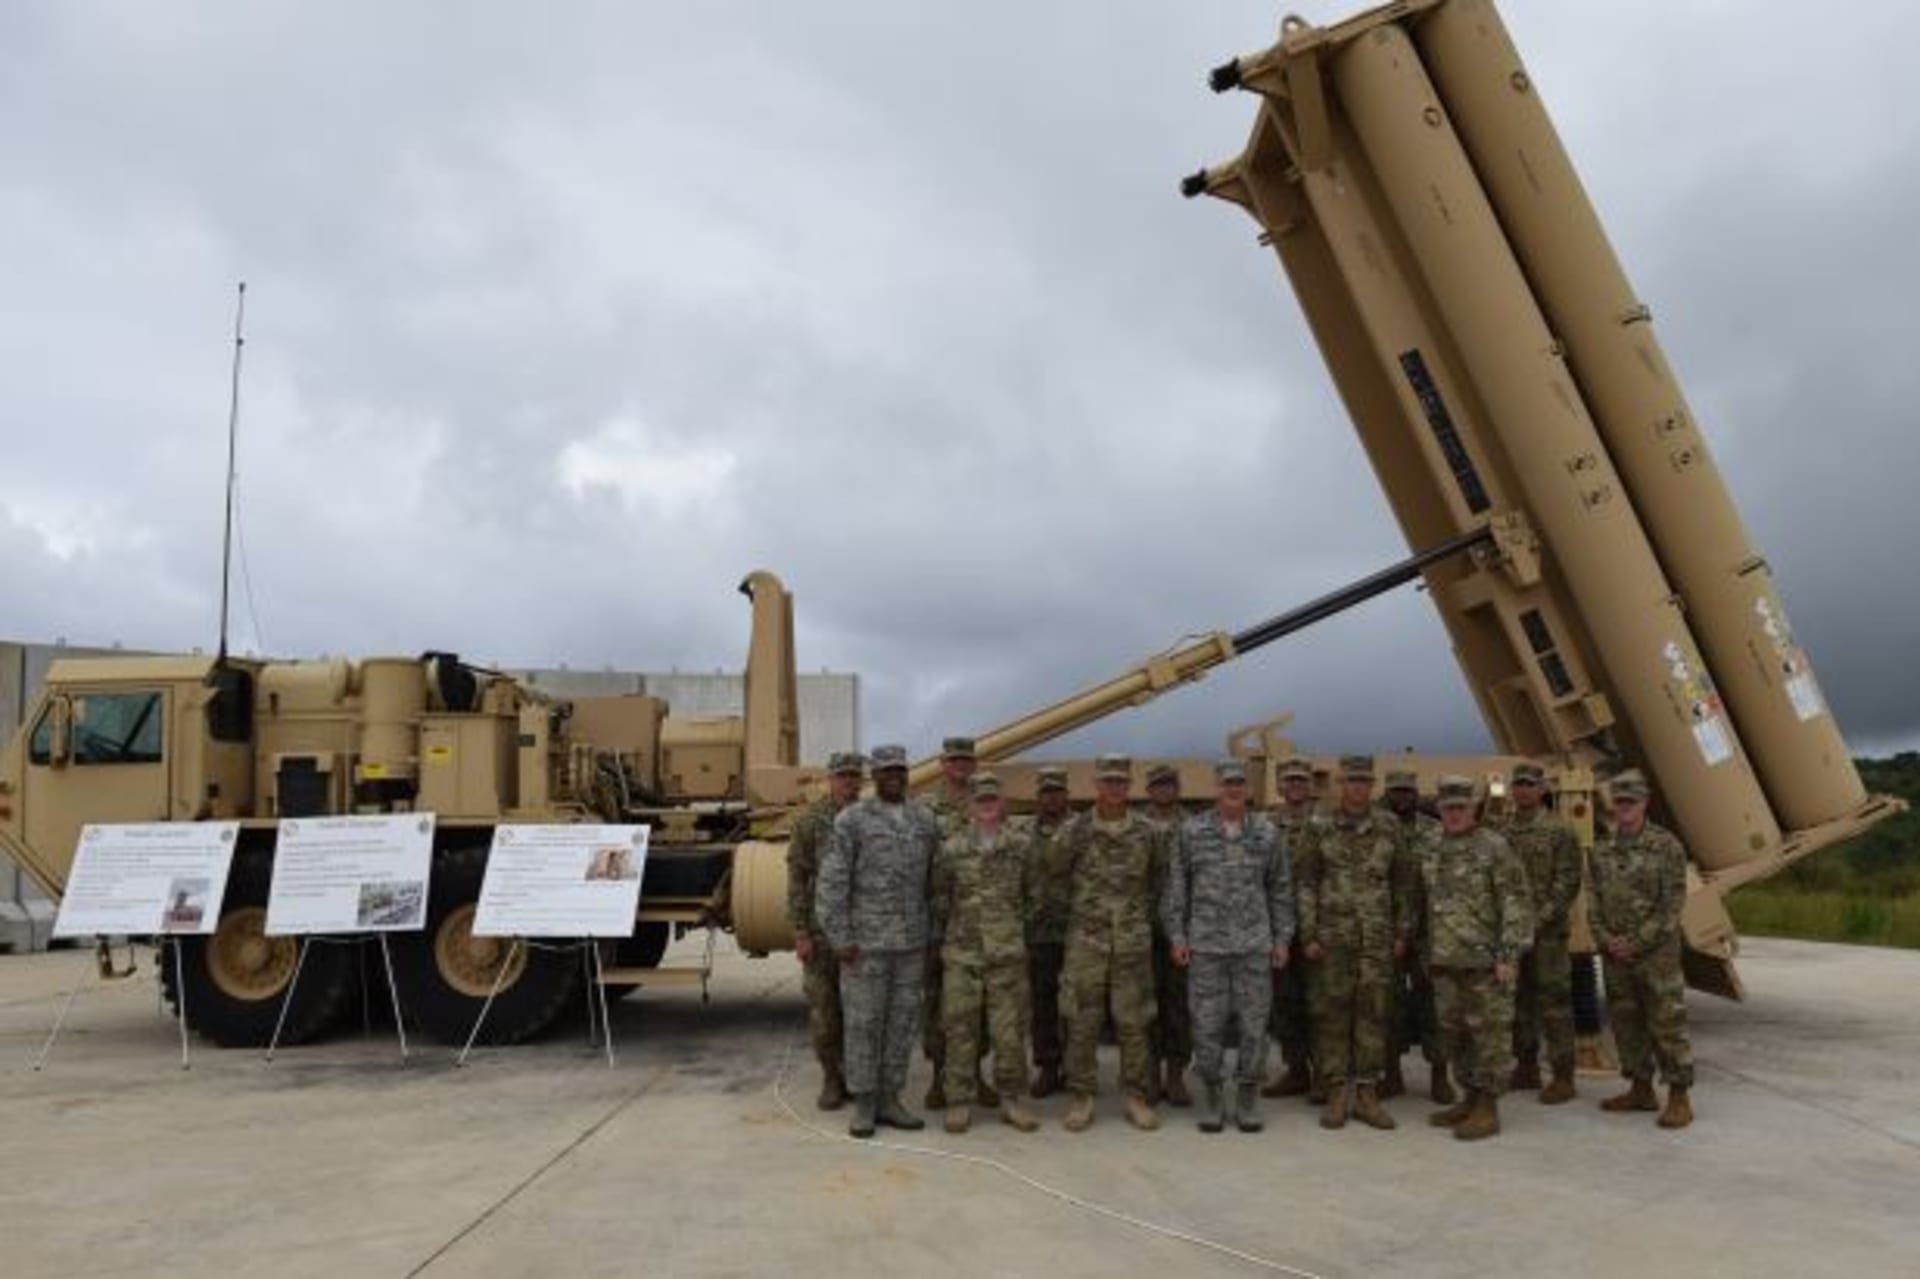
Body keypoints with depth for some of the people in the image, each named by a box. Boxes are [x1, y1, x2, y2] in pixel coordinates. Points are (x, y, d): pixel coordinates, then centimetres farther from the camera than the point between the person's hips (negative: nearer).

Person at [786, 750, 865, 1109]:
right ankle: (832, 1081, 16)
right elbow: (796, 878, -5)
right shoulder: (810, 821, -4)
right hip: (821, 929, -2)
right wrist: (800, 933, -9)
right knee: (823, 1008, 4)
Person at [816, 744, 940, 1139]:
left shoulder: (925, 820, 7)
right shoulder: (851, 820, -6)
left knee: (903, 1020, 8)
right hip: (865, 940, -4)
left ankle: (889, 1100, 20)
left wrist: (935, 935, 7)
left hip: (911, 941, 4)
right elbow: (831, 882, -9)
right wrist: (839, 938, -13)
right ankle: (864, 1105, 13)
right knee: (863, 1022, 2)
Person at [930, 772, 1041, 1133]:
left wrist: (1016, 926, 11)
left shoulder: (1020, 845, 3)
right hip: (962, 953, 0)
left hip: (1008, 952, 0)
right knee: (960, 1028, 2)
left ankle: (1011, 1099, 15)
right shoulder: (952, 847, 2)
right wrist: (940, 940, 10)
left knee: (1010, 1028, 4)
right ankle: (959, 1102, 11)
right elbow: (939, 899, 9)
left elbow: (1032, 895, 11)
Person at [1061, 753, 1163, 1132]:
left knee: (1134, 1022, 4)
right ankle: (1081, 1097, 12)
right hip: (1086, 940, -1)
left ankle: (1136, 1097, 14)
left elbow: (1158, 882, 13)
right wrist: (1082, 907, 7)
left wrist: (1143, 914, 10)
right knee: (1082, 1023, 2)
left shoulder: (1147, 832, 4)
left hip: (1134, 941, 1)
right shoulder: (1076, 831, 0)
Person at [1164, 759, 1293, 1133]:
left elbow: (1280, 889, 9)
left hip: (1255, 945, 1)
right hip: (1205, 944, -1)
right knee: (1207, 1024, 3)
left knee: (1254, 1023, 4)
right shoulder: (1192, 832, 1)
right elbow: (1175, 888, 4)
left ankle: (1248, 1095, 16)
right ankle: (1212, 1095, 16)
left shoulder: (1267, 833, 5)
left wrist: (1282, 938, 5)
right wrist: (1177, 936, -1)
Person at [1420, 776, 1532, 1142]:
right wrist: (1427, 953, 17)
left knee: (1489, 1033, -2)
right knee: (1454, 1034, 13)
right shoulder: (1429, 851, 12)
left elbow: (1517, 904, -11)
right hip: (1444, 961, 7)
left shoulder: (1495, 848, -8)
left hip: (1484, 960, -7)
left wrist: (1508, 955, -16)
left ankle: (1488, 1108, 5)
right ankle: (1470, 1098, 26)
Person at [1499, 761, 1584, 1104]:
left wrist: (1541, 919, -15)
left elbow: (1568, 883, -9)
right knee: (1518, 1001, 12)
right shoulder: (1502, 831, 11)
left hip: (1547, 932, -5)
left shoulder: (1559, 831, -5)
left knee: (1554, 1002, -3)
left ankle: (1563, 1078, 4)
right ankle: (1525, 1068, 23)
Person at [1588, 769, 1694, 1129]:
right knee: (1626, 1022, 11)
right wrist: (1606, 939, -6)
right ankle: (1640, 1089, 22)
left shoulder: (1666, 845, -7)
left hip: (1656, 952, -5)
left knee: (1666, 1024, -3)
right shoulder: (1600, 850, 8)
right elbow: (1594, 900, 9)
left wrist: (1637, 943, -13)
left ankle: (1680, 1098, 4)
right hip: (1614, 953, 5)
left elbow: (1673, 902, -11)